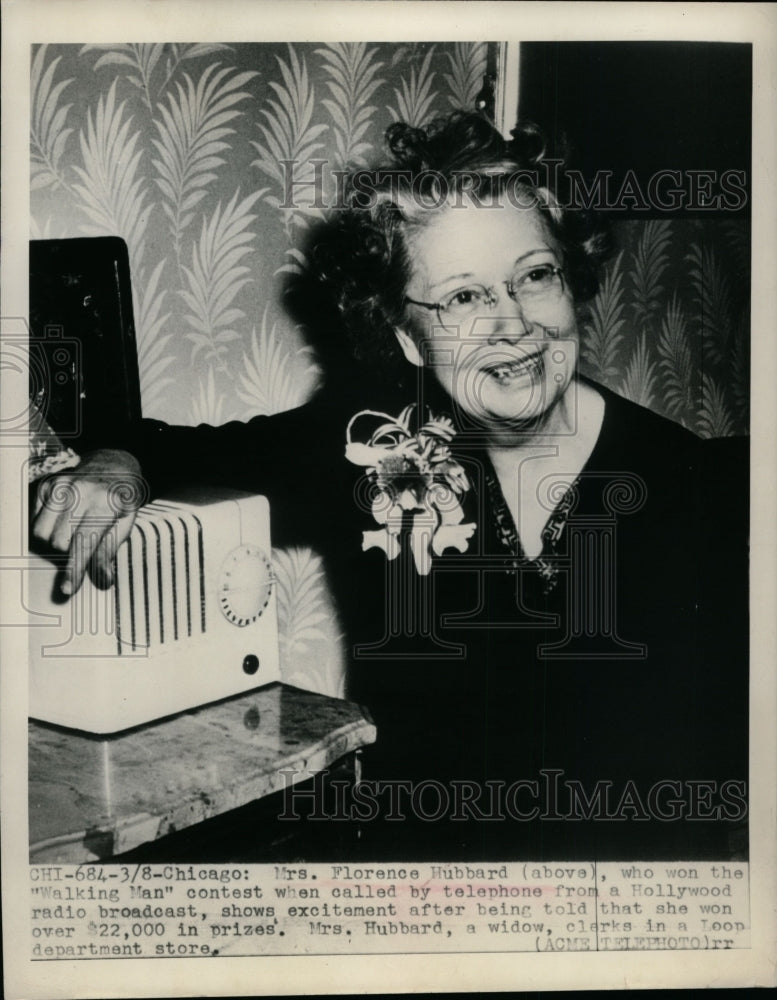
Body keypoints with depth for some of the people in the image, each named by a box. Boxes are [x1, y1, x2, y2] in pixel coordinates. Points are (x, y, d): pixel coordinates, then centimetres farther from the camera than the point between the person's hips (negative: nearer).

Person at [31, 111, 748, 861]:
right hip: (410, 847, 0)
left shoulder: (692, 485, -8)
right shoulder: (371, 439, -7)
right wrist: (117, 463, -13)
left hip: (628, 850, 2)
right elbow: (192, 453, 9)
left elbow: (714, 759, -2)